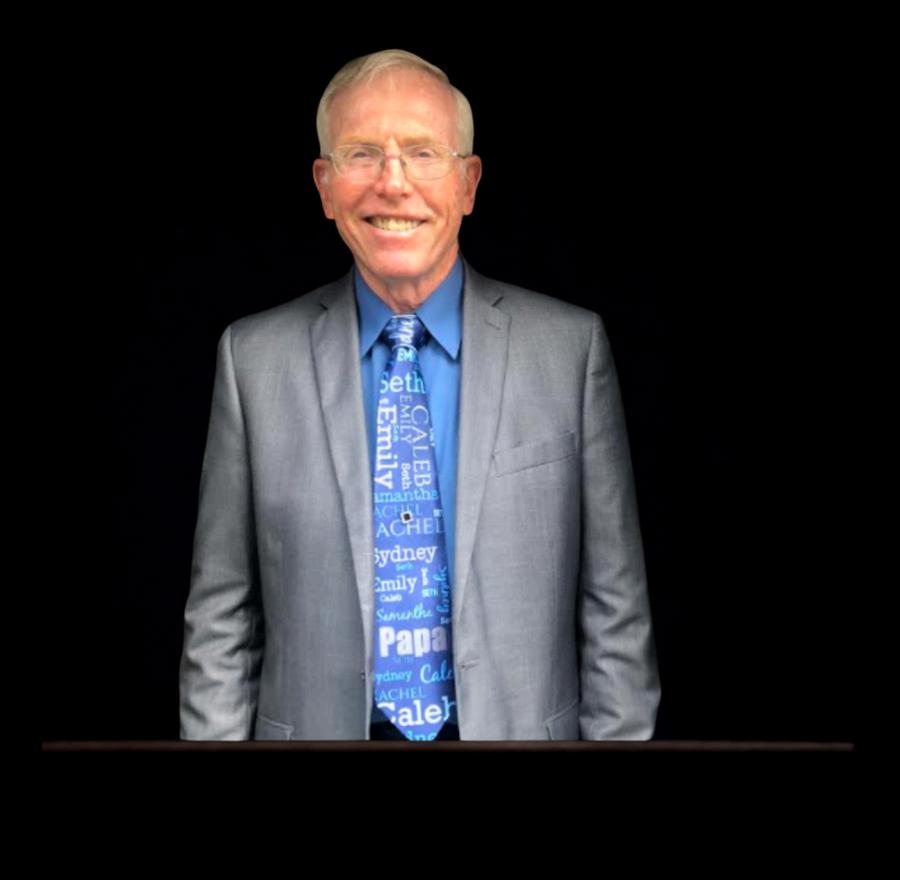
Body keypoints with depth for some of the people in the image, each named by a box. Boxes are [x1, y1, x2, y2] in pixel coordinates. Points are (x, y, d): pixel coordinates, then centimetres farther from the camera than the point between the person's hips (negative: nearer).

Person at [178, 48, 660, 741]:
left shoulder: (571, 346, -6)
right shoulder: (255, 357, -3)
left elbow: (615, 609, -3)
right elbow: (221, 621, -1)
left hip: (519, 730, 0)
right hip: (318, 729, 1)